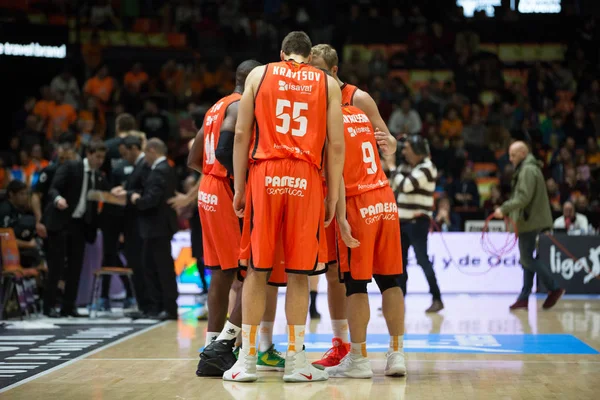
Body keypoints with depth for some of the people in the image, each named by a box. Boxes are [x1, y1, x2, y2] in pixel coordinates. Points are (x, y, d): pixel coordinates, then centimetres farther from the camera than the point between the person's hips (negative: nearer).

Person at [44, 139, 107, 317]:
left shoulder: (99, 177, 9)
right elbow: (53, 189, -16)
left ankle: (68, 306, 12)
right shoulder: (70, 167, -9)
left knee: (76, 266, 5)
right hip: (60, 221, -6)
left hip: (80, 223, 6)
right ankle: (49, 306, 1)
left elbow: (97, 201, 10)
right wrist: (58, 199, -37)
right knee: (56, 265, -5)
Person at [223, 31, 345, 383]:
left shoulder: (259, 74, 11)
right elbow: (336, 145, 4)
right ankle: (296, 361, 8)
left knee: (257, 269, 5)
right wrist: (333, 197, 8)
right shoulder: (327, 83, 12)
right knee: (299, 273, 5)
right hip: (306, 180, 0)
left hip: (265, 175, 0)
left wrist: (239, 188, 8)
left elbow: (241, 134, 5)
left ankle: (247, 359, 7)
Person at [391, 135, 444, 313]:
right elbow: (394, 186, 18)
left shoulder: (426, 168, -12)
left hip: (417, 222, -8)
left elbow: (405, 185, -22)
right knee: (399, 261, 8)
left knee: (422, 260, -9)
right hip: (402, 220, 8)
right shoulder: (406, 166, 12)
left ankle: (437, 300, -3)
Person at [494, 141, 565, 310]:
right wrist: (507, 210, 14)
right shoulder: (525, 169, 18)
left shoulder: (528, 170, -14)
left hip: (530, 221, -10)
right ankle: (524, 298, 11)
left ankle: (554, 288, -4)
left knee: (528, 259, -9)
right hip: (529, 221, 10)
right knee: (528, 259, 9)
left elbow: (524, 198, -23)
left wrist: (504, 209, -20)